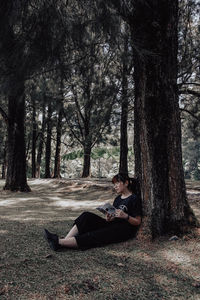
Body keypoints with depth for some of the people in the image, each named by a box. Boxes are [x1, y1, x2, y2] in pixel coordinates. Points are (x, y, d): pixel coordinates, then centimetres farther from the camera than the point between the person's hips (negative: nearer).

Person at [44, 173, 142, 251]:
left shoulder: (134, 199, -4)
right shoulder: (118, 199, 19)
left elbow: (137, 222, -6)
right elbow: (114, 217, 15)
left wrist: (125, 216, -23)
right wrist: (108, 219, -8)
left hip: (125, 230, -7)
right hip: (112, 225, 7)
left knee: (95, 236, -31)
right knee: (87, 216, -16)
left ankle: (60, 242, -39)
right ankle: (65, 240, -30)